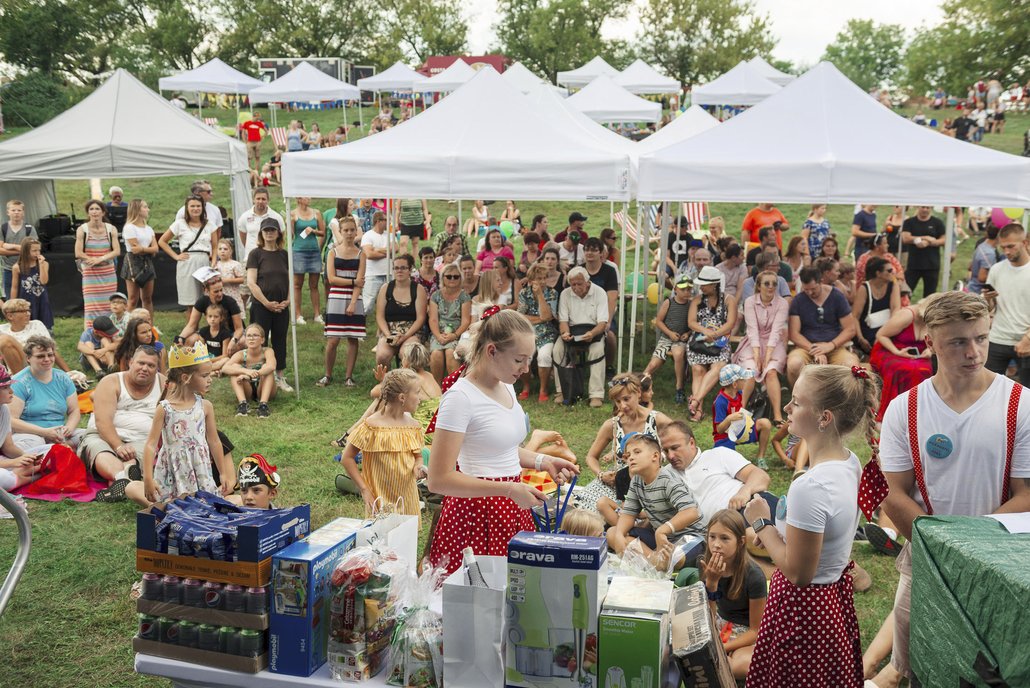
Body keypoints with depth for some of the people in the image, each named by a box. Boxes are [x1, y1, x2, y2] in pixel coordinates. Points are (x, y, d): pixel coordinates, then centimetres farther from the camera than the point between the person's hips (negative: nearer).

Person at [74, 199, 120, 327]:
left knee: (108, 306, 3)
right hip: (90, 274, -2)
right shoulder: (82, 230, -2)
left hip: (108, 274, 2)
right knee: (92, 306, -5)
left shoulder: (111, 229, 4)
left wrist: (100, 259, -14)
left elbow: (117, 251, -3)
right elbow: (78, 253, -6)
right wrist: (93, 260, -10)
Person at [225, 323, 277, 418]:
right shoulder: (241, 354, -11)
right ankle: (242, 403, -35)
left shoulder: (267, 351, -14)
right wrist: (245, 371, -45)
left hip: (264, 390, -1)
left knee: (266, 368, -28)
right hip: (247, 392, 1)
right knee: (235, 367, -21)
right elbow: (224, 368, -30)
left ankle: (263, 404, -40)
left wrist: (250, 375, -49)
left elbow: (271, 367, -38)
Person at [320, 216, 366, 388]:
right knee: (332, 340, -4)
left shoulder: (361, 254, 4)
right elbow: (331, 278, -5)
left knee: (353, 340, 2)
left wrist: (353, 303, -14)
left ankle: (349, 377, 12)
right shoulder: (333, 252, 4)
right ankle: (328, 375, 12)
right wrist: (354, 281, -7)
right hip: (336, 300, -1)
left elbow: (360, 281, -5)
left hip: (354, 300, 1)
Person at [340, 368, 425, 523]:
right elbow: (347, 458, -8)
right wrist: (364, 489, -12)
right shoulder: (372, 426, -14)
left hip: (407, 499, 5)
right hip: (380, 500, -5)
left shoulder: (413, 426, 2)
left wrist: (418, 466, -8)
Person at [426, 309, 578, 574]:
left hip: (513, 510, 8)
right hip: (477, 512, -8)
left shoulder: (506, 386, 9)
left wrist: (542, 461, 8)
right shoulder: (461, 396, -17)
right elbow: (438, 479, -20)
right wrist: (509, 489, -21)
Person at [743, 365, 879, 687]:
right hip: (836, 591, 9)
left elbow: (797, 572, -24)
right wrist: (776, 529, 5)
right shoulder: (850, 462, -4)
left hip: (804, 606, -9)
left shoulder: (810, 486, -32)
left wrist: (762, 524, -13)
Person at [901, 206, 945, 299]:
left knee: (929, 295, 6)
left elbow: (943, 240, -1)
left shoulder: (937, 222, 5)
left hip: (932, 265, 0)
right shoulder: (909, 222, 4)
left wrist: (928, 243, -18)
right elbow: (905, 238, -9)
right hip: (913, 264, 0)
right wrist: (926, 238, -11)